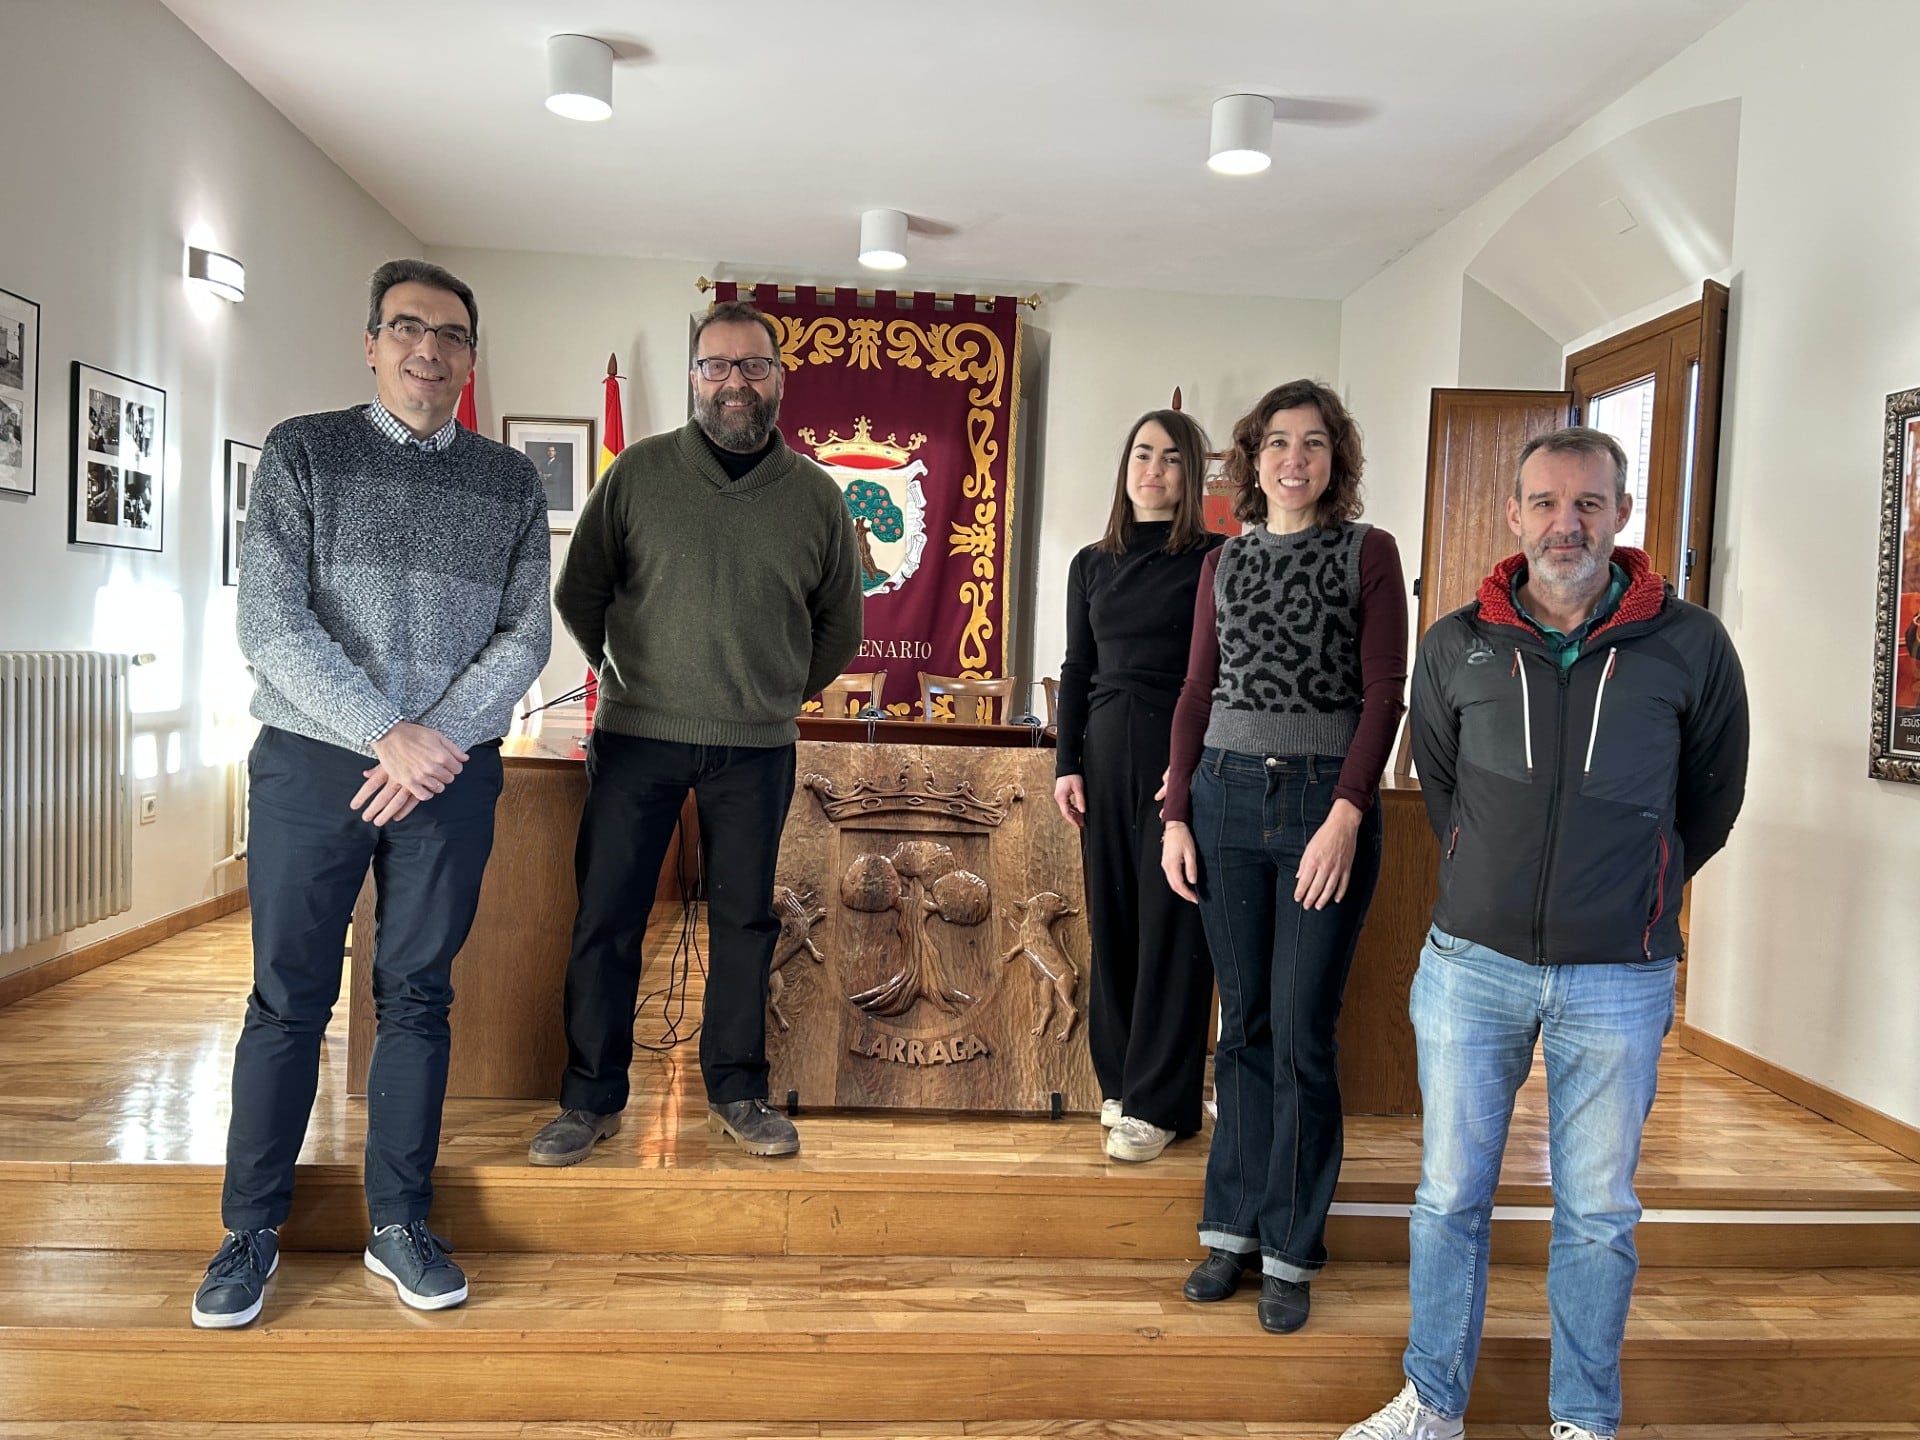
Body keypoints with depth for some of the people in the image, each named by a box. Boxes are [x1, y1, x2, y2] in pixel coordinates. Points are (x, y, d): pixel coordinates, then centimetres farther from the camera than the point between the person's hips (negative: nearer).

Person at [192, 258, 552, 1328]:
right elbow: (271, 623, -7)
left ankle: (400, 1223, 21)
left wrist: (439, 741, -11)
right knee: (289, 998, 5)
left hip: (453, 773, 2)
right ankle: (253, 1230, 20)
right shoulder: (304, 452, 3)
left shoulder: (511, 483, 8)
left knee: (418, 997, 8)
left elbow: (526, 636, 3)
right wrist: (388, 734, -15)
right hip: (312, 762, -1)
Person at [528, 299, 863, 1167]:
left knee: (744, 922, 9)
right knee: (605, 920, 3)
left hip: (756, 749, 1)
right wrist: (629, 676, 11)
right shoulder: (639, 472, 0)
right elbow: (579, 593, 8)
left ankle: (737, 1092, 23)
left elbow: (839, 627, 15)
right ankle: (591, 1099, 17)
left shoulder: (815, 496, 4)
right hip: (636, 736, -1)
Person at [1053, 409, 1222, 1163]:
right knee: (1110, 916, 9)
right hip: (1107, 751, 5)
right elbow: (1076, 670, 13)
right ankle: (1120, 1079, 23)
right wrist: (1067, 764, 5)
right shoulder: (1092, 564, 13)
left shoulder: (1214, 559, -1)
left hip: (1181, 753, -4)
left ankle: (1157, 1101, 6)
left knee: (1171, 923, -2)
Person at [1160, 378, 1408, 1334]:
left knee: (1301, 1033, 0)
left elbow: (1383, 694, -4)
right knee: (1243, 1024, 10)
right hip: (1227, 798, 3)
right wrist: (1177, 814, 4)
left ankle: (1290, 1252, 15)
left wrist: (1346, 814, -13)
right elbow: (1197, 694, 11)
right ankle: (1233, 1227, 22)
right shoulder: (1225, 563, 12)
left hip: (1327, 803, -3)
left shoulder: (1368, 553, 2)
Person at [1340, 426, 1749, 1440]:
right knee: (1451, 1194, 10)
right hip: (1473, 962, 1)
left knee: (1598, 1212, 12)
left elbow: (1709, 803, 10)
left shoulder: (1690, 647, -4)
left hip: (1617, 982, -1)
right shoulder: (1456, 646, -1)